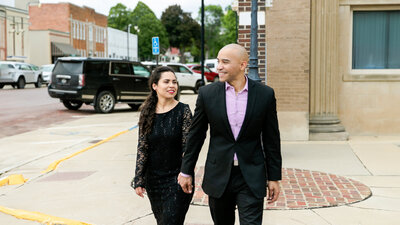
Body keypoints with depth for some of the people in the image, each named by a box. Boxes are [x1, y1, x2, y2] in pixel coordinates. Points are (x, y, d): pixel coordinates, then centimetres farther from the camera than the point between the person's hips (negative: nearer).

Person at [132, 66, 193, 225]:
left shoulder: (183, 111, -7)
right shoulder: (147, 112, 1)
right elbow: (142, 148, 2)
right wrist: (139, 180, -1)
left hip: (177, 179, -3)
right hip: (153, 179, 3)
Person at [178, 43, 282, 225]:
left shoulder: (265, 94, -4)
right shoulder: (207, 93, -2)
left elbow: (271, 139, 2)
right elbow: (195, 135, 5)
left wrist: (274, 177, 3)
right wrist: (186, 171, 8)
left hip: (251, 178, -1)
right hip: (218, 176, 2)